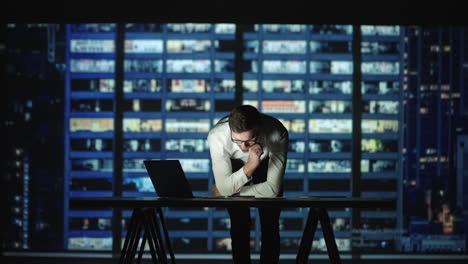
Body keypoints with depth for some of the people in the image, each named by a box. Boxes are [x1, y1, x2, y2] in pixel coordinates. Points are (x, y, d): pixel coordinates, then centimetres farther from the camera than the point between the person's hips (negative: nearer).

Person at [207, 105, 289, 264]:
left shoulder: (277, 135, -39)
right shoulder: (217, 136, -38)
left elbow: (272, 189, -33)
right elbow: (224, 188, -37)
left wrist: (232, 191, -26)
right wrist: (251, 165, -51)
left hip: (267, 164, 0)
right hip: (236, 166, 0)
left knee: (269, 223, -7)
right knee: (239, 222, -7)